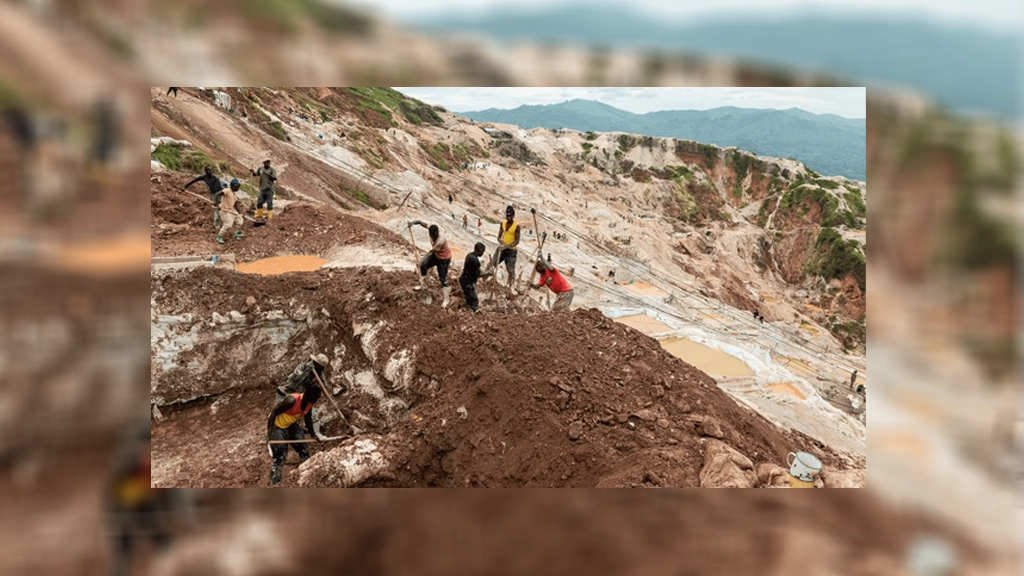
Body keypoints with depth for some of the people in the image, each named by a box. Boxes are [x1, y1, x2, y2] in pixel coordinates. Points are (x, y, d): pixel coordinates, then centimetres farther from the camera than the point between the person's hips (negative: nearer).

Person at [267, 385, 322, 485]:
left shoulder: (309, 403, -10)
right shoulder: (292, 400, -33)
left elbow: (308, 419, 7)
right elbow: (274, 412, -29)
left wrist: (313, 435, 6)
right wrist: (269, 433, -32)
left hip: (291, 425, 8)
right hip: (277, 426, -8)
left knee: (304, 450, 9)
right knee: (280, 457, -7)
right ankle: (274, 485, 3)